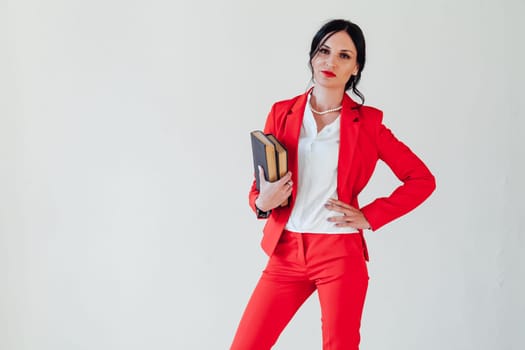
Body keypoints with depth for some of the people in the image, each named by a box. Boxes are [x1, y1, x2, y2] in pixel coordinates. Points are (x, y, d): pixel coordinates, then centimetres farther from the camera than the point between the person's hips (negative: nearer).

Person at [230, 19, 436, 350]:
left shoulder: (367, 122, 0)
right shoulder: (283, 113, 6)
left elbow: (422, 179, 3)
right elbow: (260, 189, 10)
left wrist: (371, 217, -4)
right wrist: (263, 203, -13)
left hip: (341, 254, -2)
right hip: (287, 252, 2)